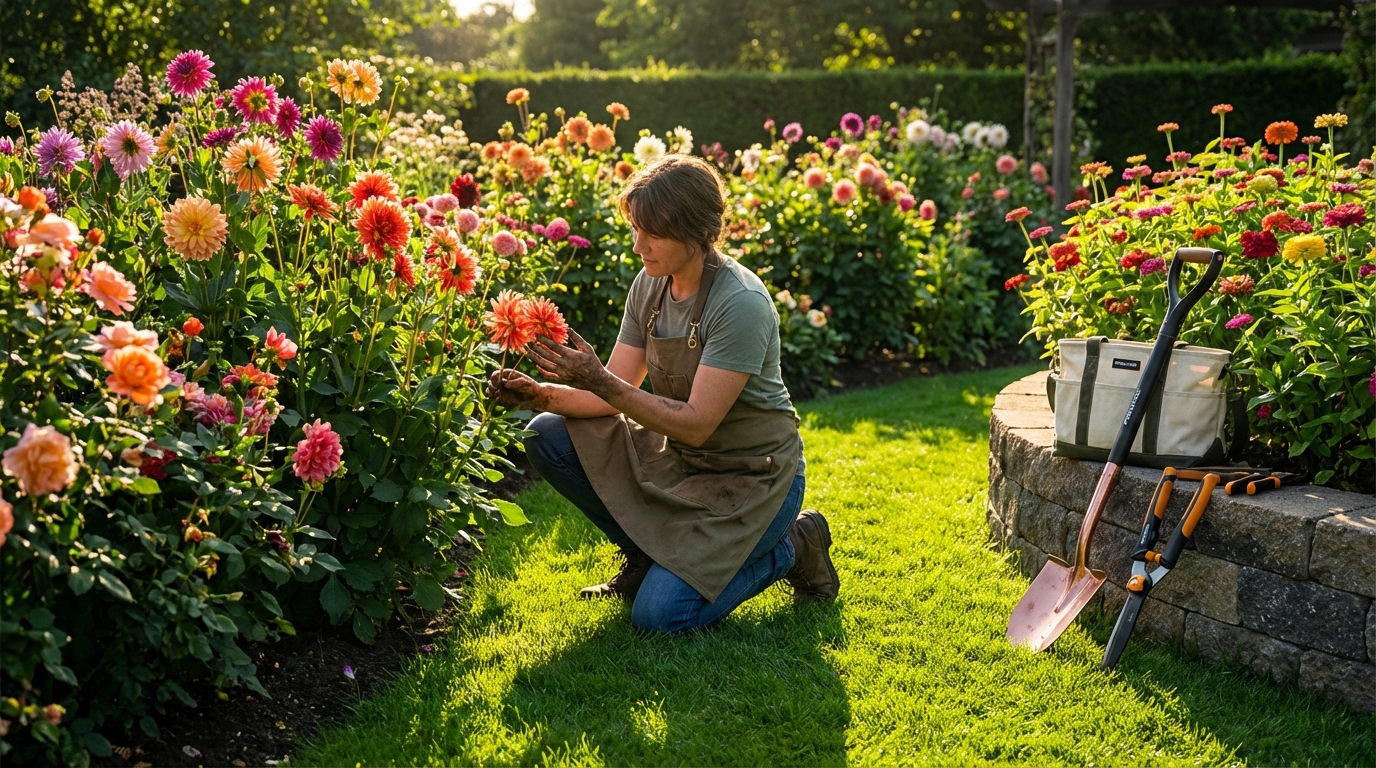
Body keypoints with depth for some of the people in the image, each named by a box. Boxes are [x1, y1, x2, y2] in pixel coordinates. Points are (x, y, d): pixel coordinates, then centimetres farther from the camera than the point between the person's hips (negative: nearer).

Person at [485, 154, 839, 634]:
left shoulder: (741, 303, -26)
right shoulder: (650, 285, -3)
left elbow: (696, 424, -27)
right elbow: (616, 396, -2)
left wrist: (599, 382, -34)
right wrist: (541, 394, -19)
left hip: (752, 475, -7)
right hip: (679, 458, 7)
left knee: (659, 615, -17)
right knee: (549, 436, -8)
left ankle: (789, 548, 6)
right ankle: (647, 554, 8)